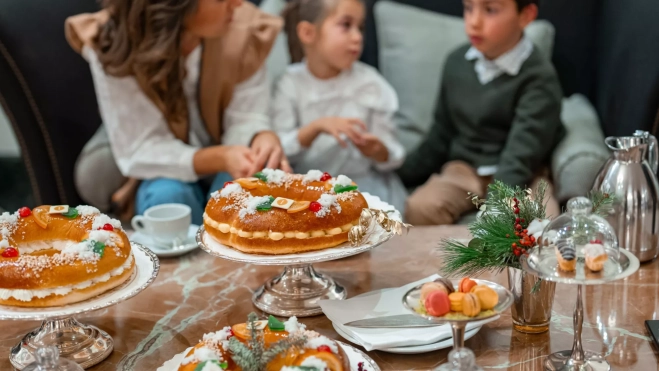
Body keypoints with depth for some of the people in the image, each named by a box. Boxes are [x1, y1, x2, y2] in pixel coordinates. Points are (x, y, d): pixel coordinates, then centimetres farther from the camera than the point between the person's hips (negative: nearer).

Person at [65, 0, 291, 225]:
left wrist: (265, 139, -39)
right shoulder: (112, 46, -23)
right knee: (167, 195, -33)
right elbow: (141, 150, -23)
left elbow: (245, 118, -13)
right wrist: (220, 158, -40)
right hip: (160, 171, -1)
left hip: (221, 173, 2)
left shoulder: (244, 28, -17)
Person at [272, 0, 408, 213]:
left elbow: (391, 155, 1)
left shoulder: (370, 83, -3)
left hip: (364, 179, 1)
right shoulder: (292, 84, -3)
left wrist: (377, 151, -22)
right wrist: (316, 128, -22)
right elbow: (280, 150, -7)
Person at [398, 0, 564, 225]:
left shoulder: (539, 77, -13)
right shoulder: (457, 63, 4)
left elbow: (521, 155, -22)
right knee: (419, 209, -26)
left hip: (520, 177, -3)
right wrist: (397, 179, 12)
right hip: (463, 169, 4)